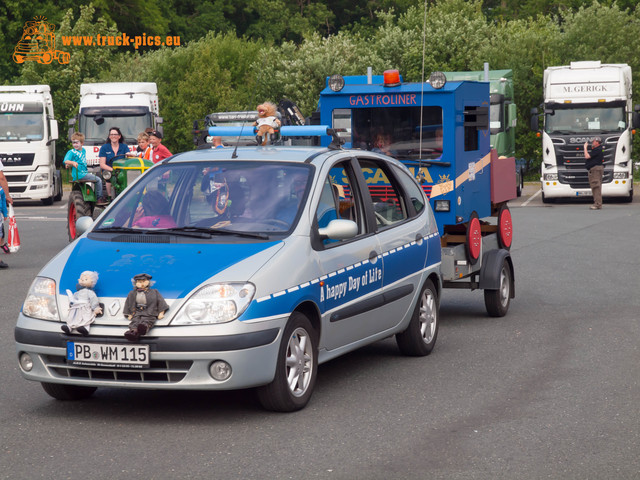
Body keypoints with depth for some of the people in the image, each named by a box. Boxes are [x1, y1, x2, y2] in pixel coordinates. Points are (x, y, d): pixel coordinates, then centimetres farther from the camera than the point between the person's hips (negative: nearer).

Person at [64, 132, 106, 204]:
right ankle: (99, 198, -9)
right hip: (79, 175, -9)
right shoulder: (71, 152, -7)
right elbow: (65, 161, -19)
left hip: (84, 172, 9)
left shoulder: (83, 150, 16)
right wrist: (72, 162, -39)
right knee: (98, 180, -11)